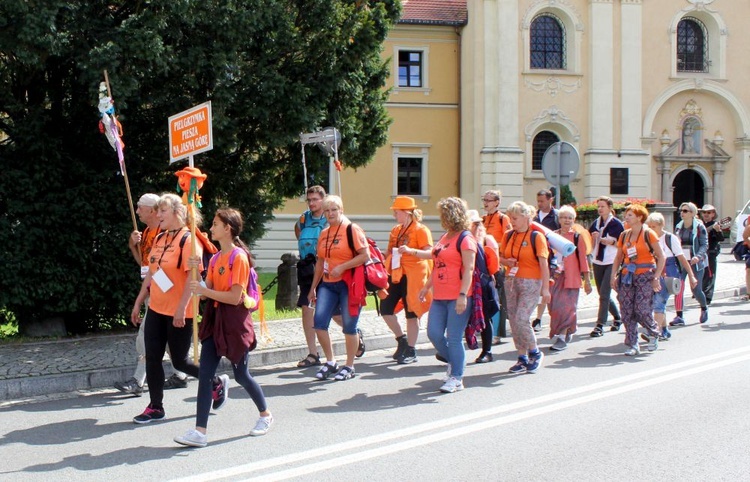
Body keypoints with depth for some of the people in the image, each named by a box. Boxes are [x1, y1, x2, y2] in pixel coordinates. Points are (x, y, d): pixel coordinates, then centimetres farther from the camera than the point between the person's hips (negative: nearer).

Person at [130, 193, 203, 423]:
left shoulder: (188, 240, -14)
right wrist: (139, 302, 15)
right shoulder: (159, 239, 10)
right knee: (152, 358, 5)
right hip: (156, 309, 7)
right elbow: (151, 273, 16)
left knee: (180, 361, 3)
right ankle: (155, 407, 15)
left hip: (178, 313, -7)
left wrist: (181, 309, -23)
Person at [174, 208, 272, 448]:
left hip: (235, 320, -7)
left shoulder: (239, 257, -14)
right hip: (215, 318, 7)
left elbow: (235, 297, -19)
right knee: (205, 374, -2)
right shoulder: (215, 258, 11)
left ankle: (265, 415, 31)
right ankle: (200, 431, -2)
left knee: (241, 374, 7)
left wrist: (205, 291, -20)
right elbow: (206, 291, 7)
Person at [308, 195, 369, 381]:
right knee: (319, 322, -7)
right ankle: (330, 362, 9)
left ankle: (349, 367, 15)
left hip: (348, 284, -6)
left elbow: (365, 255, -13)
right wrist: (313, 287, 18)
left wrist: (341, 267, -19)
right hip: (327, 284, 6)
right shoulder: (323, 234, 14)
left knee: (349, 326, 1)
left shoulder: (352, 230, -5)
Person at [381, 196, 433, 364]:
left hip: (412, 276, -7)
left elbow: (430, 253, -18)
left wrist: (411, 250, -31)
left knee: (411, 314, 0)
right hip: (395, 275, 7)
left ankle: (411, 352, 11)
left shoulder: (421, 230, -8)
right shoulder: (395, 230, 14)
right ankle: (401, 339, 20)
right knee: (385, 308, 0)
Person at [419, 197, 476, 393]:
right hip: (439, 297, 8)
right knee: (434, 333, 4)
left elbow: (469, 269, -16)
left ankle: (456, 378, 7)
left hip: (457, 298, -8)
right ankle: (453, 362, 27)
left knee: (454, 338, -4)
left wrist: (463, 295, -24)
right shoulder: (443, 238, 18)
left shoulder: (465, 239, -9)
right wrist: (427, 287, 21)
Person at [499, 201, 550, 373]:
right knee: (514, 321, 5)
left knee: (521, 320, -15)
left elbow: (544, 264, -11)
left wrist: (545, 288, -15)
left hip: (531, 283, -6)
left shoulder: (536, 236, -8)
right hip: (511, 281, 6)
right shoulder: (508, 236, 7)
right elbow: (501, 257, 19)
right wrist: (507, 262, -5)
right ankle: (523, 358, 17)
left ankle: (535, 353, 7)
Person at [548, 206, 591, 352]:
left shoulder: (577, 237, 1)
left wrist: (587, 280, 1)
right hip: (555, 277, 3)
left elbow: (583, 259, 2)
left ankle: (562, 338, -6)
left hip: (571, 278, -3)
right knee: (554, 307, 1)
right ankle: (568, 331, 20)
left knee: (566, 308, -8)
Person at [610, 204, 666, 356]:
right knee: (627, 312, -2)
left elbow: (661, 257, -4)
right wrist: (613, 275, 4)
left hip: (645, 275, -5)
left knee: (642, 310, -11)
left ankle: (654, 334, 18)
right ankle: (632, 345, 7)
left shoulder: (648, 234, -4)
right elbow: (618, 257, 16)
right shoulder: (624, 235, 12)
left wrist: (656, 277, -11)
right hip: (627, 276, 5)